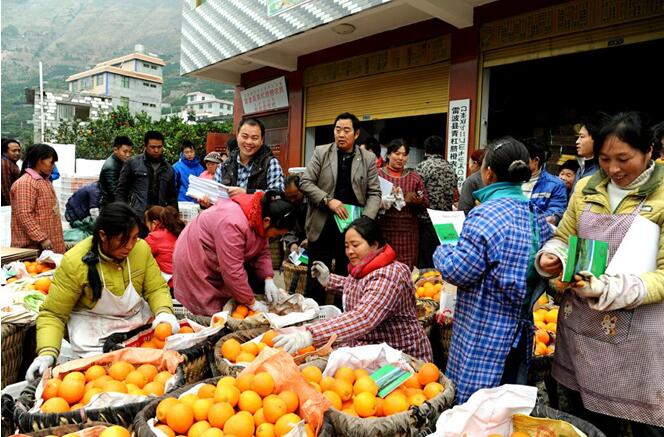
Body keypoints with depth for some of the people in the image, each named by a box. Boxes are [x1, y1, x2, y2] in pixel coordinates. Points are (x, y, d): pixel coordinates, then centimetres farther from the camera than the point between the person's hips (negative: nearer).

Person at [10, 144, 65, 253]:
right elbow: (24, 215, -21)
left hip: (50, 245, 9)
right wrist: (42, 239, -23)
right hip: (33, 246, -9)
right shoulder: (25, 183, -13)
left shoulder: (45, 181, 17)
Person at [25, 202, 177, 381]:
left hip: (139, 322, 3)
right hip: (94, 336, -3)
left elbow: (157, 288, -4)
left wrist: (164, 312, -25)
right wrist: (47, 352, -26)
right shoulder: (74, 262, -19)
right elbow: (52, 315, -11)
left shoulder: (141, 248, -11)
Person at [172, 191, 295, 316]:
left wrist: (268, 280, -14)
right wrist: (252, 304, -27)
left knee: (259, 283, 1)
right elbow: (233, 273, -35)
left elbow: (262, 252, -1)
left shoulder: (260, 216, -11)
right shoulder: (233, 223, -37)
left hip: (224, 262, 8)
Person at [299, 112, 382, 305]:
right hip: (322, 226, -1)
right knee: (315, 278, 8)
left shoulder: (368, 158, 4)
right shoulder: (321, 152, 1)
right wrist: (328, 200, -16)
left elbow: (374, 193, 2)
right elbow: (305, 183, -2)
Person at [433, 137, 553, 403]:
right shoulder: (537, 215, 5)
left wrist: (442, 251, 0)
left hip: (483, 333, -8)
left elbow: (457, 271, -19)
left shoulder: (486, 214, -19)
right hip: (521, 329, 8)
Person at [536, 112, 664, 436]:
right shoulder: (586, 189, 4)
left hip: (636, 334, -4)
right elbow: (563, 236, 13)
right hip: (579, 325, 4)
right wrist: (551, 256, -9)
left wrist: (609, 290, -28)